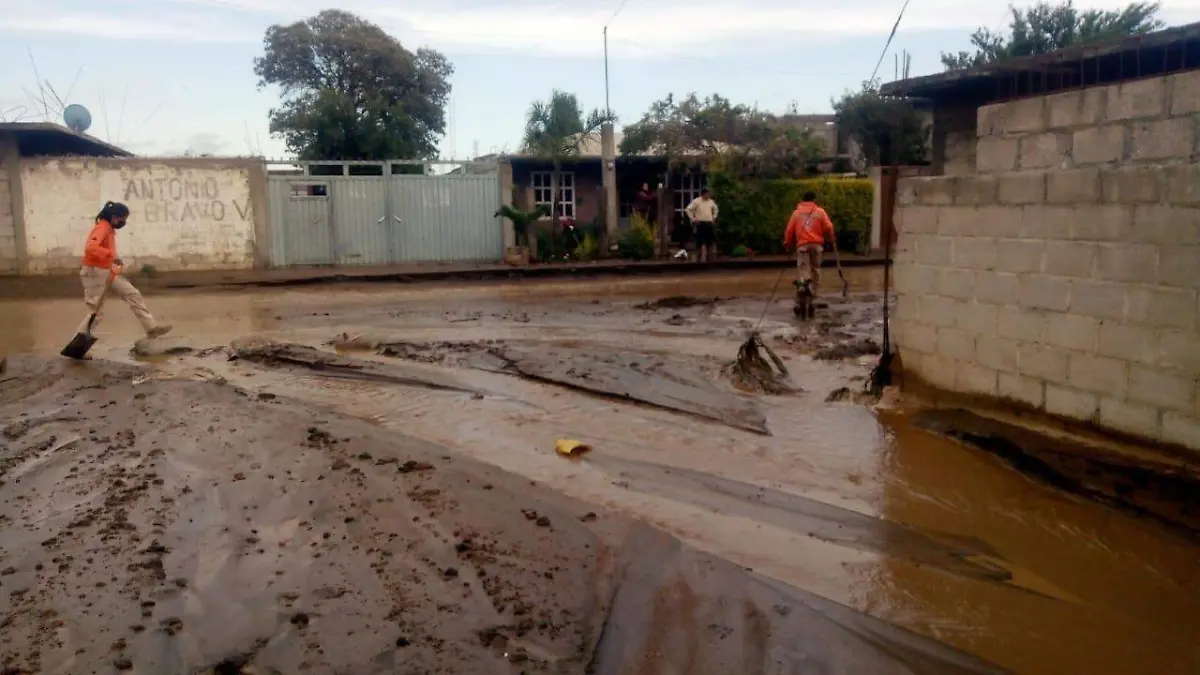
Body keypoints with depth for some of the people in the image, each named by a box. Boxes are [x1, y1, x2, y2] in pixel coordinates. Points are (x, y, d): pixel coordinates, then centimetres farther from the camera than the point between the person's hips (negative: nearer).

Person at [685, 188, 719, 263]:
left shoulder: (711, 202, 11)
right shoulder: (696, 201, -6)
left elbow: (716, 209, 28)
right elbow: (688, 209, -9)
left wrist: (714, 218, 16)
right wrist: (693, 219, -11)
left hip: (709, 223, 5)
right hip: (700, 223, -5)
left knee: (709, 241, 4)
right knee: (700, 241, -4)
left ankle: (707, 257, 13)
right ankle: (699, 257, 3)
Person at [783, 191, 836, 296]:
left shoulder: (796, 213, 8)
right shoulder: (820, 212, 6)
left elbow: (789, 230, 6)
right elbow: (828, 227, 2)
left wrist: (787, 244, 17)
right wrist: (832, 239, 19)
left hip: (802, 244, 0)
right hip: (816, 244, 0)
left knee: (803, 268, -5)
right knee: (815, 268, 12)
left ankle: (803, 284, -33)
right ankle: (813, 291, 7)